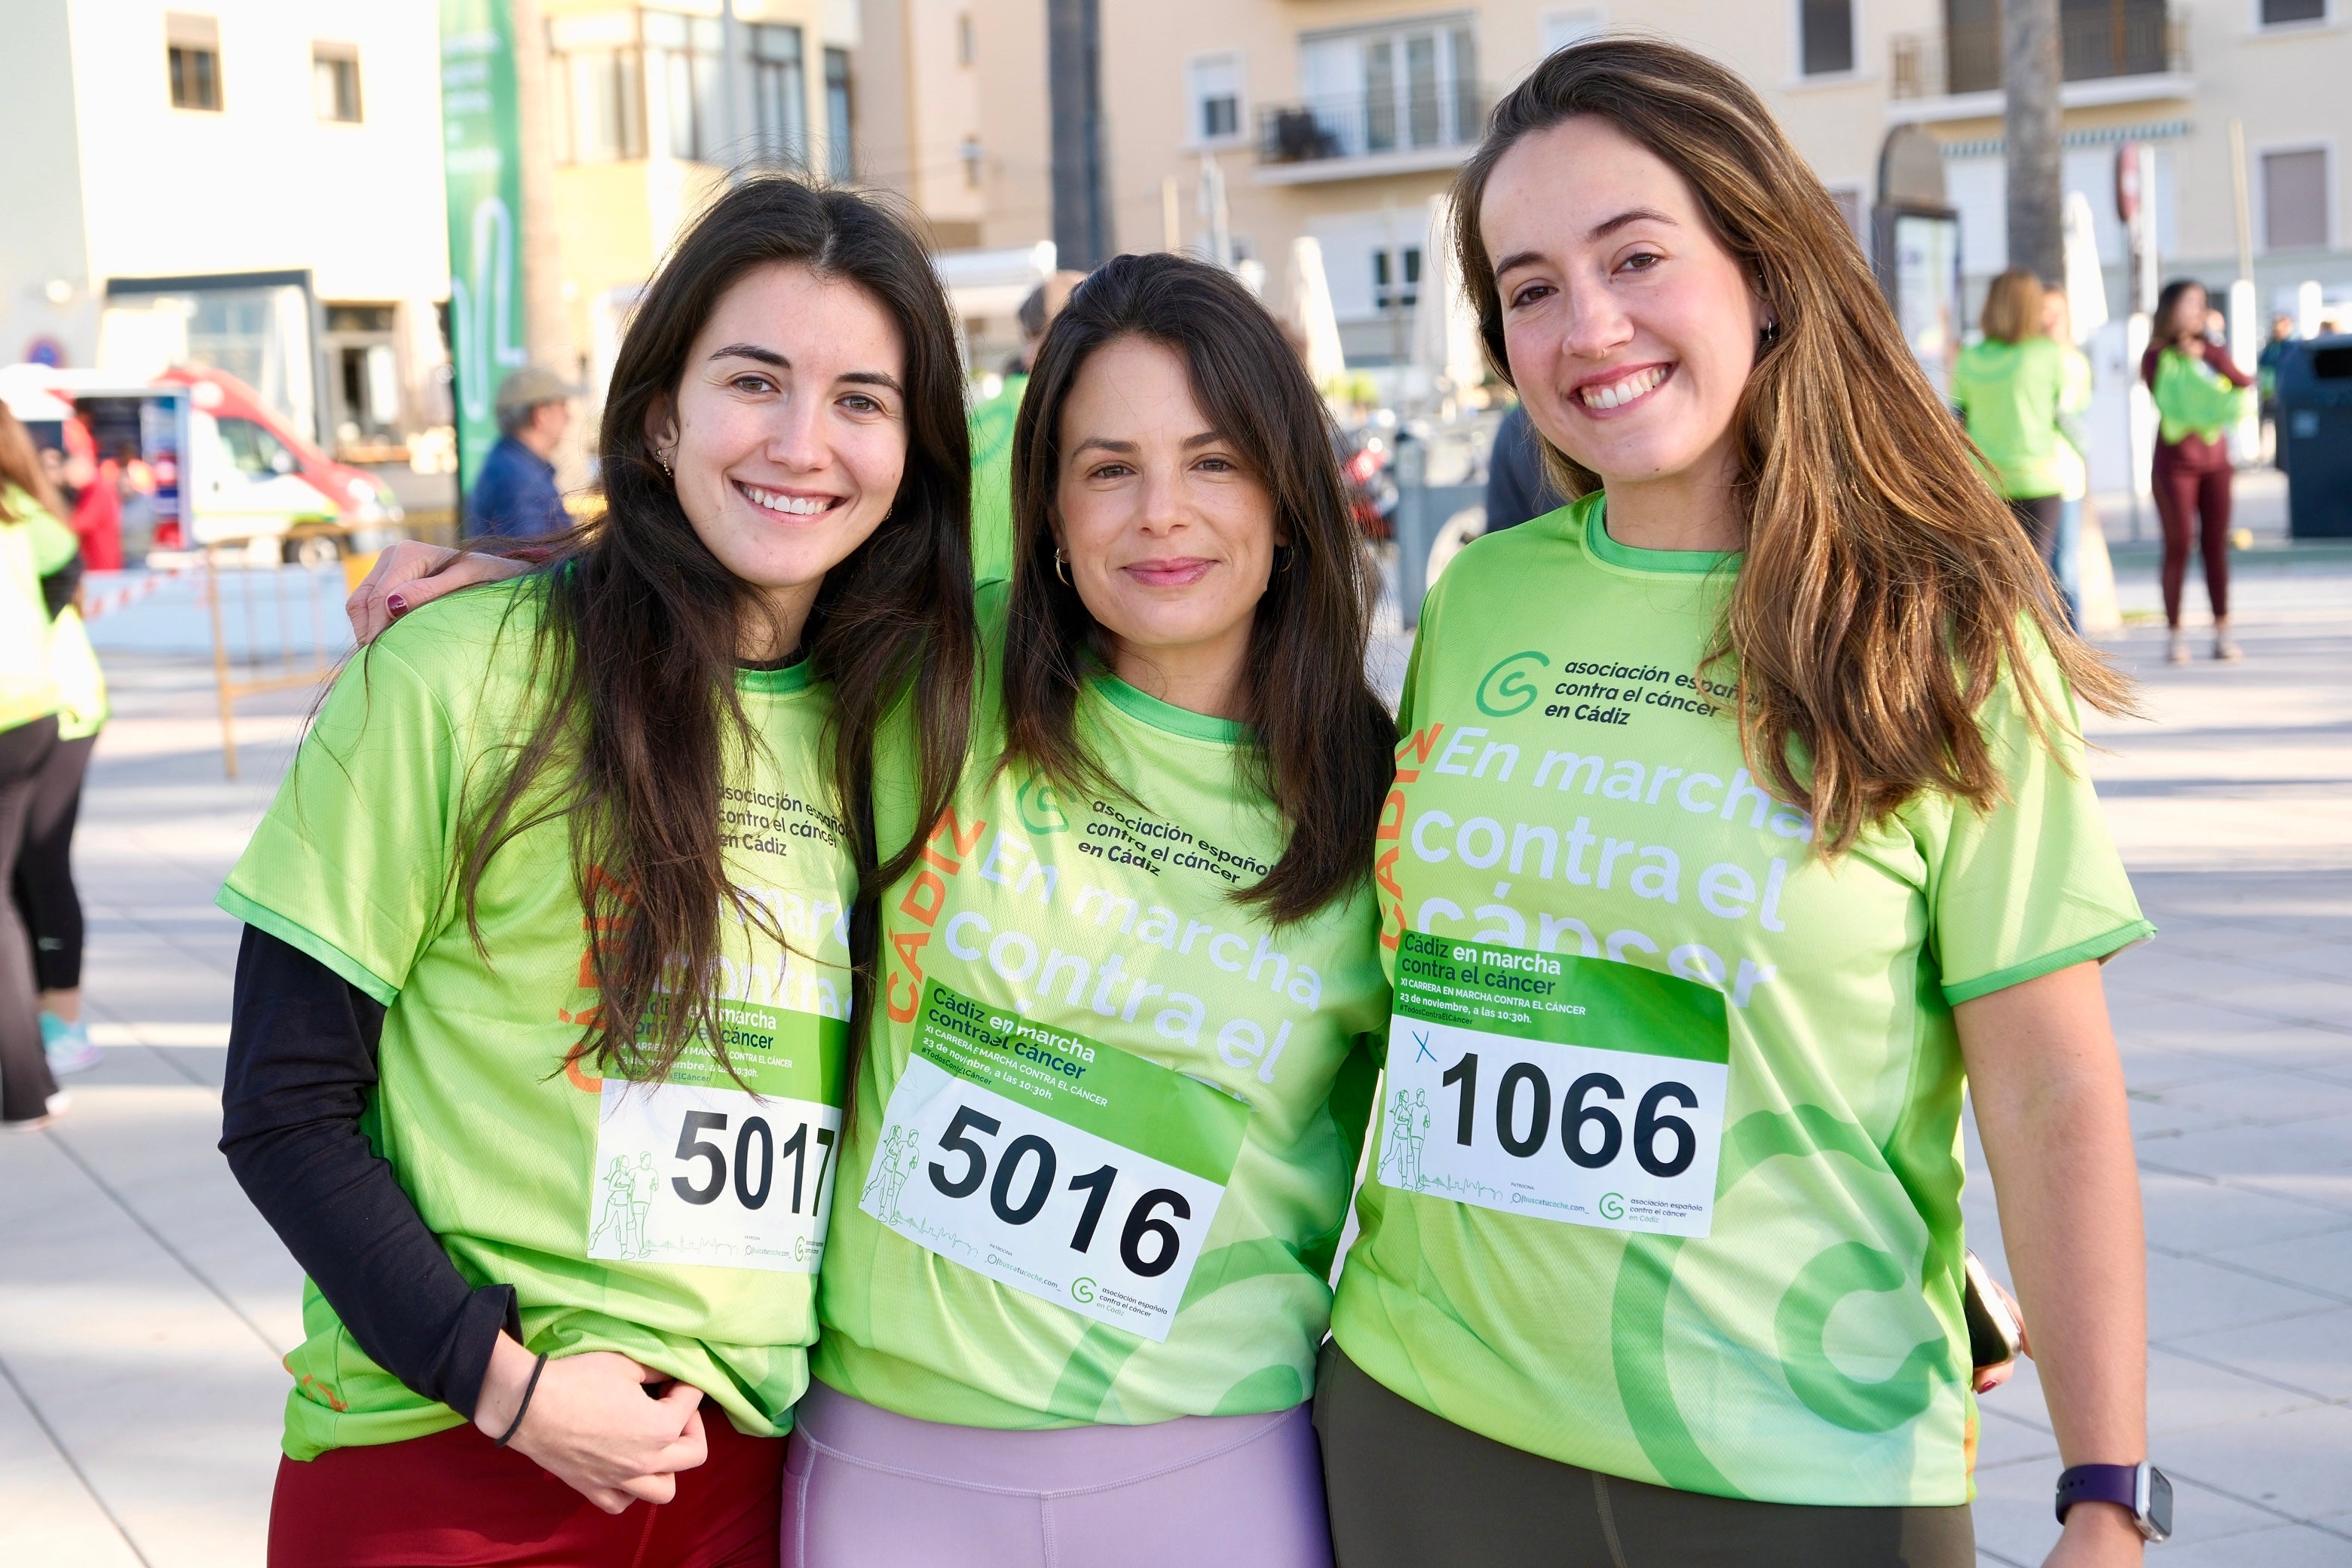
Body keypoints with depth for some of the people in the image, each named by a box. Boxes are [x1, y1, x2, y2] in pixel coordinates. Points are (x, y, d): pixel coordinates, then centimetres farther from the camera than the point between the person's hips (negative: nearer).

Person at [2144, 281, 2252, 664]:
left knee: (2216, 544, 2)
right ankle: (2174, 633, 2)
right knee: (2179, 546, -4)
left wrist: (2209, 352, -11)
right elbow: (2172, 403, -16)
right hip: (2175, 462, -4)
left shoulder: (2210, 348, 10)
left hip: (2215, 459, 4)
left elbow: (2243, 382, -4)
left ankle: (2222, 632, 4)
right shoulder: (2158, 356, -4)